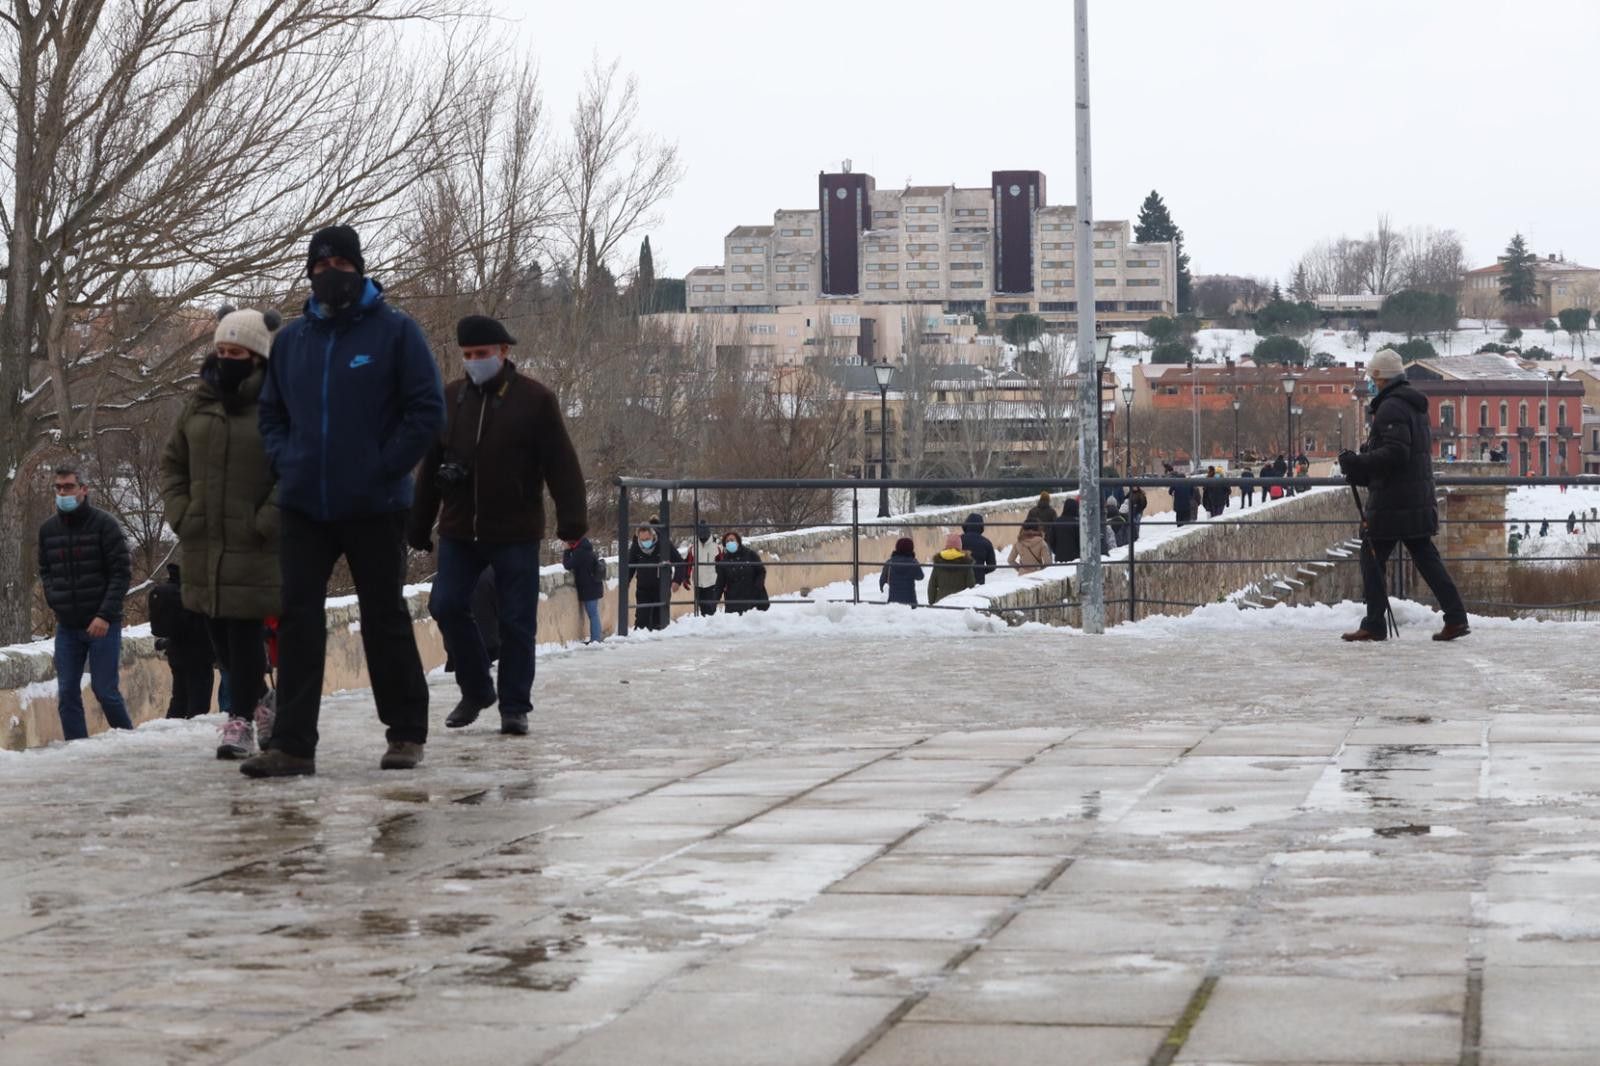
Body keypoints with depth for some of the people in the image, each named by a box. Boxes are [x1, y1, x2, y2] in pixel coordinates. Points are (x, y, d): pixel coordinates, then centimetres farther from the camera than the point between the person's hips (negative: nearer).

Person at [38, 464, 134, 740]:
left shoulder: (103, 524, -8)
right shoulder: (48, 529, 7)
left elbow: (121, 572, -10)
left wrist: (106, 615, -18)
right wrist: (54, 600, 0)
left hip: (102, 624, -5)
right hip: (67, 627, 5)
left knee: (105, 690, -4)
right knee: (67, 694, 1)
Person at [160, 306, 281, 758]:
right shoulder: (200, 404, 10)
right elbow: (173, 462, 19)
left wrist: (267, 522, -16)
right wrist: (179, 512, 7)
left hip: (253, 546, -6)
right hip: (203, 542, 6)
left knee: (244, 630, -7)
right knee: (218, 633, 11)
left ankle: (241, 719, 0)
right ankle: (259, 695, 30)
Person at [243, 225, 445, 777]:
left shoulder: (394, 331, -3)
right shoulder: (290, 339, 11)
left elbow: (427, 409, -6)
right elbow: (271, 412, 20)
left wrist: (385, 468, -12)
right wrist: (286, 462, 3)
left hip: (375, 505, -4)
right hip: (303, 506, 4)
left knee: (385, 617, 6)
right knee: (298, 618, -2)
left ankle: (406, 733, 18)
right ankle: (293, 743, -2)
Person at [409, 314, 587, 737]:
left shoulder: (535, 400, -5)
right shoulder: (450, 399, 7)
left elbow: (562, 464, -8)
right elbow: (430, 467, 12)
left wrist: (572, 519, -16)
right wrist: (418, 527, 11)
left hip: (515, 532, -4)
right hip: (459, 530, 4)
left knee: (517, 622, 0)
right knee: (446, 606, -3)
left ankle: (514, 706, 11)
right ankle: (476, 690, 16)